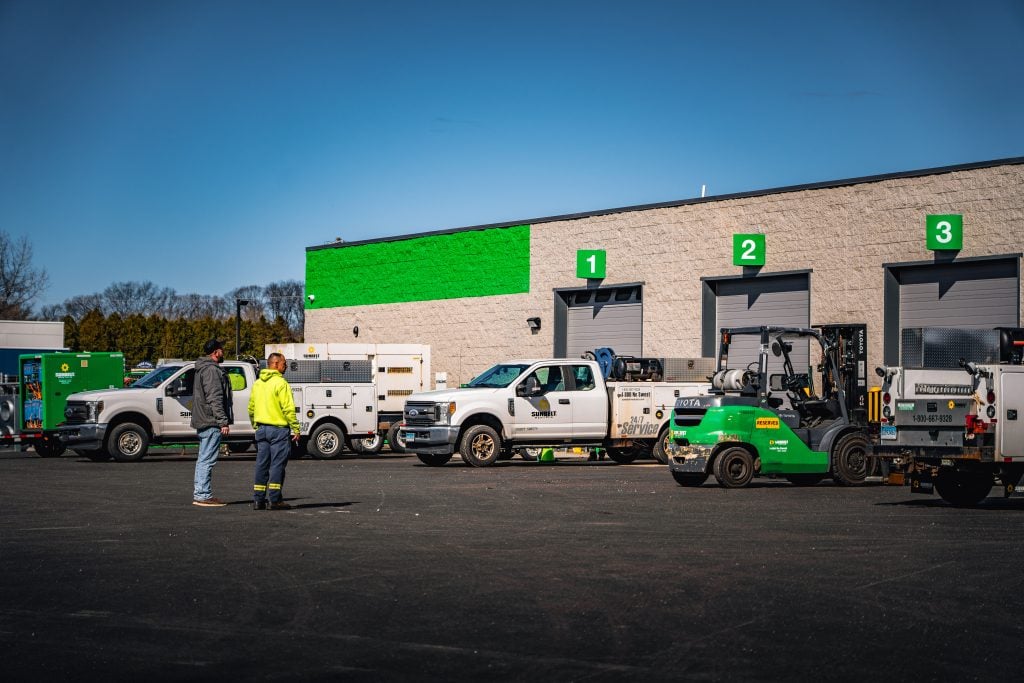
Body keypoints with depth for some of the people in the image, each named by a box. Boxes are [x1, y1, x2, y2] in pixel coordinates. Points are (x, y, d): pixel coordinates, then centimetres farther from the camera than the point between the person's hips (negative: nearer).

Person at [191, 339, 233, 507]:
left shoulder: (202, 369, 20)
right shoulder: (212, 370, -14)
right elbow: (214, 398, -21)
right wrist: (223, 422, -21)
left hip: (203, 422, 11)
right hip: (211, 423, -11)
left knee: (203, 459, 14)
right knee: (207, 459, -10)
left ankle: (199, 493, 19)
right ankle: (203, 495, -10)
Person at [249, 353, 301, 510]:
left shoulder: (257, 383, 12)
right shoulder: (280, 383, -12)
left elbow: (251, 408, 17)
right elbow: (288, 409, -16)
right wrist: (296, 429, -12)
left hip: (262, 429, 7)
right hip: (278, 429, -7)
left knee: (261, 464, 9)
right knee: (277, 464, -3)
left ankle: (258, 500, 10)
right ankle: (275, 500, -3)